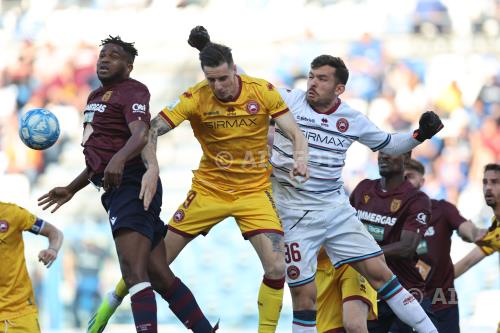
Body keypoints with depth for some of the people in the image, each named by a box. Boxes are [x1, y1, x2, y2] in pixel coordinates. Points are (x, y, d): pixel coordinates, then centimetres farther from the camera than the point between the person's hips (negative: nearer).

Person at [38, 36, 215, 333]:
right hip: (116, 190, 10)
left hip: (131, 185, -10)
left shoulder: (132, 91, -5)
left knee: (134, 272, -22)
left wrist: (119, 159, -44)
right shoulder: (96, 97, 24)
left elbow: (141, 135, -25)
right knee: (160, 277, 9)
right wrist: (71, 190, 37)